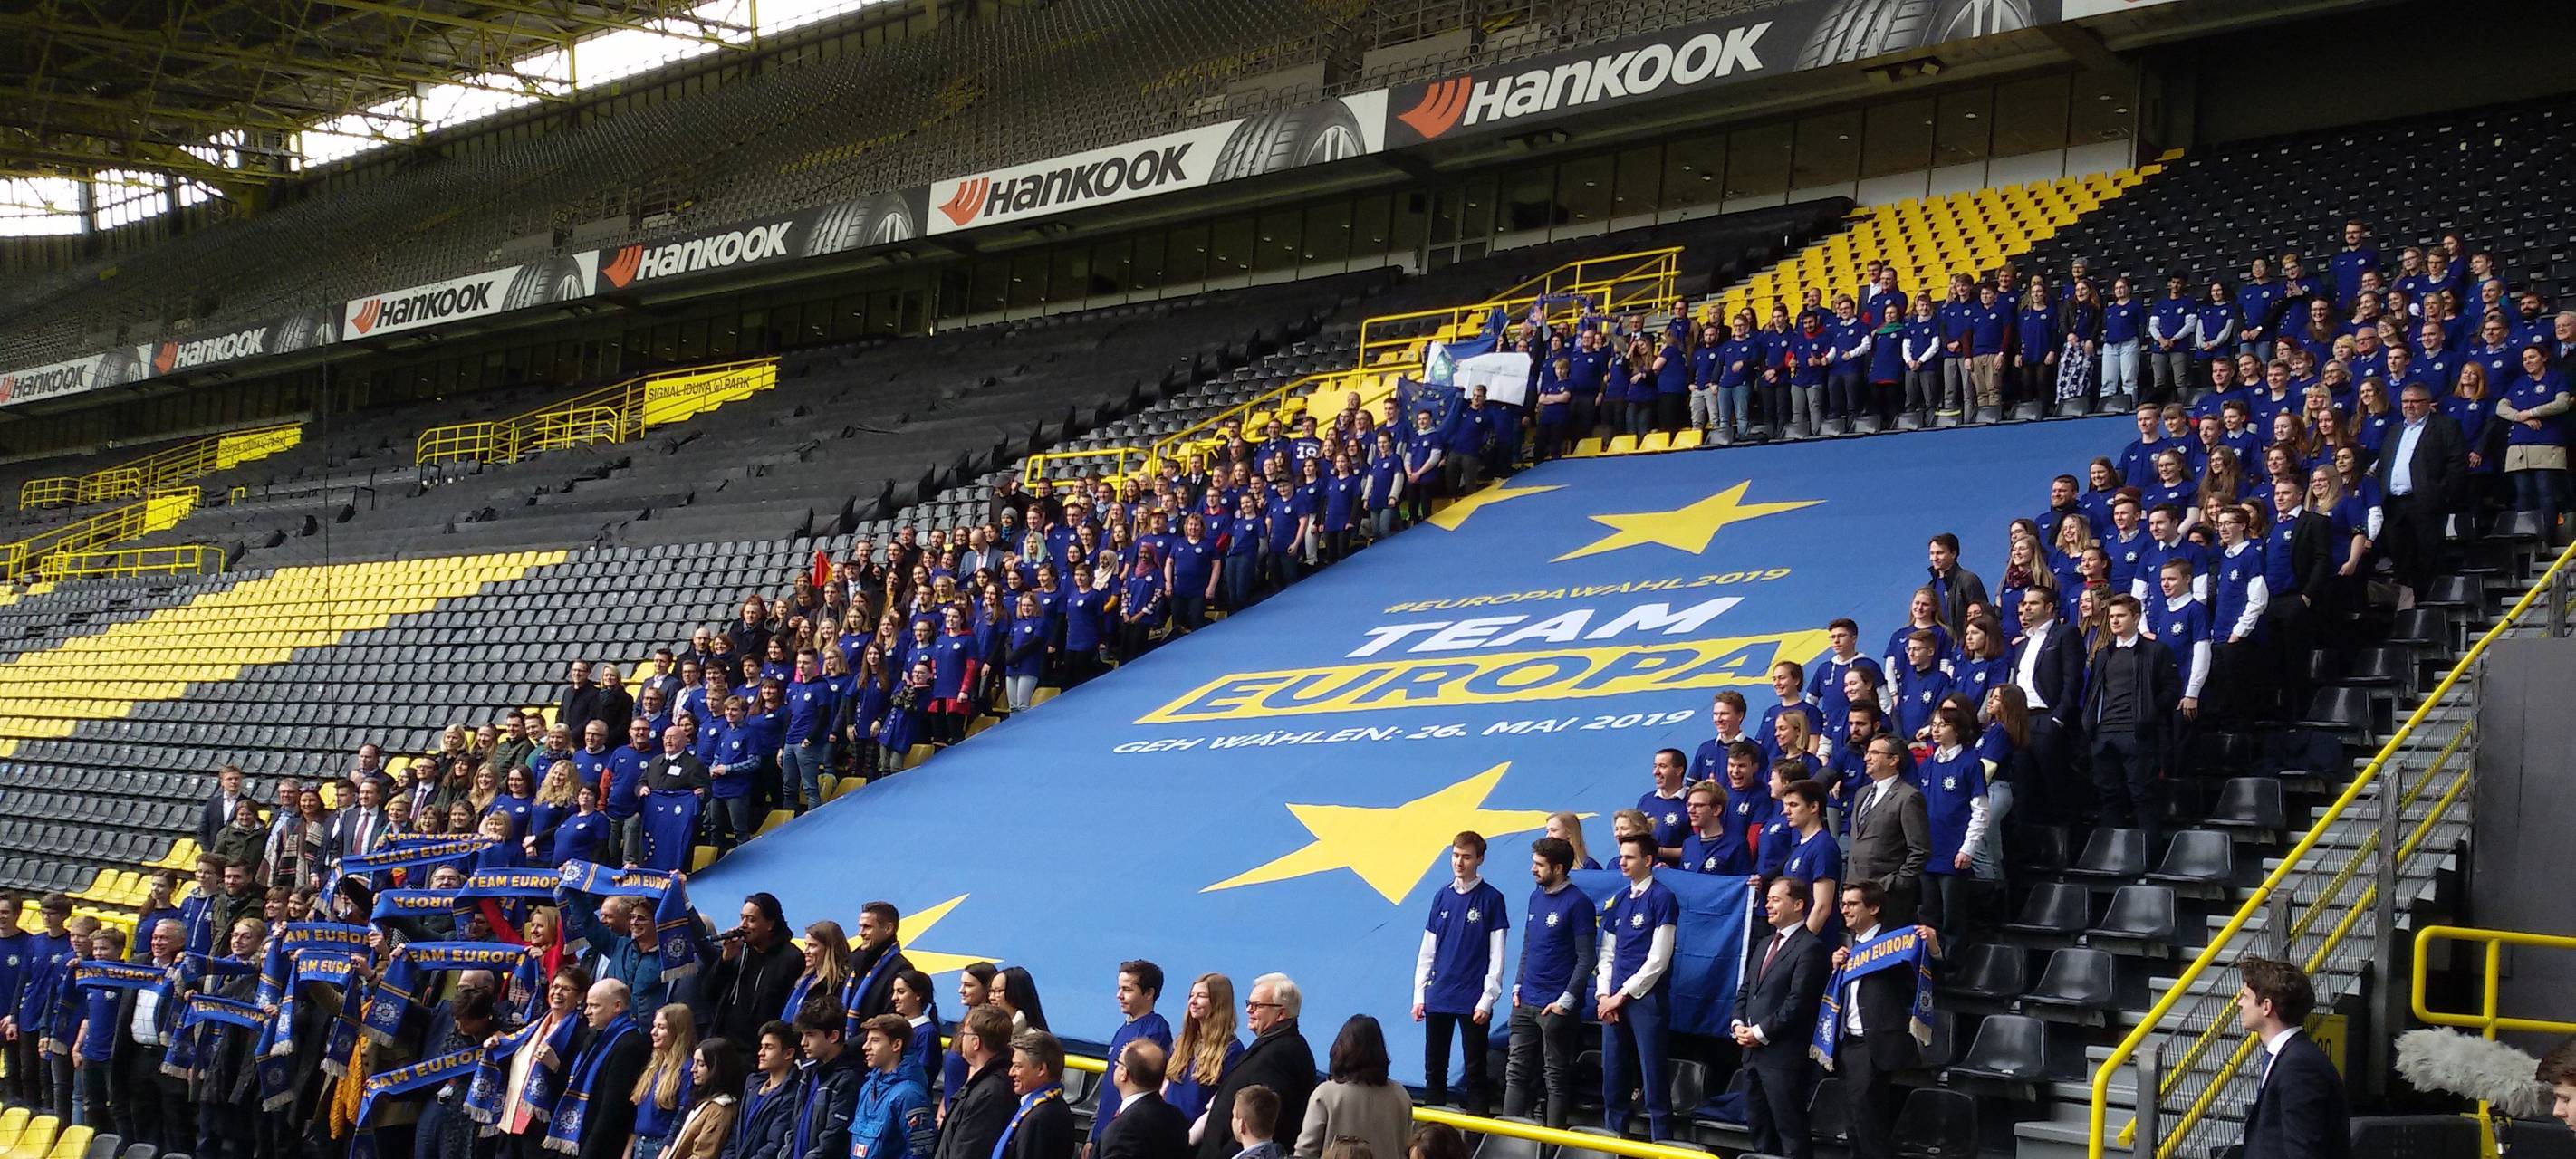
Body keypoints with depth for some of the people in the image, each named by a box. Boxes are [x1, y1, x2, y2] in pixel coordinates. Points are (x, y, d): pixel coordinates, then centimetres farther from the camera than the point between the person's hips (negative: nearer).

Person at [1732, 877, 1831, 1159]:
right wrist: (1739, 1024, 2)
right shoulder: (1766, 945, 19)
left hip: (1783, 1056, -9)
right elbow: (1744, 990, 20)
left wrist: (1761, 1033, -15)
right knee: (1758, 1127, 14)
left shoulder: (1810, 947, -11)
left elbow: (1798, 1002, -18)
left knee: (1791, 1132, -4)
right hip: (1753, 1051, 9)